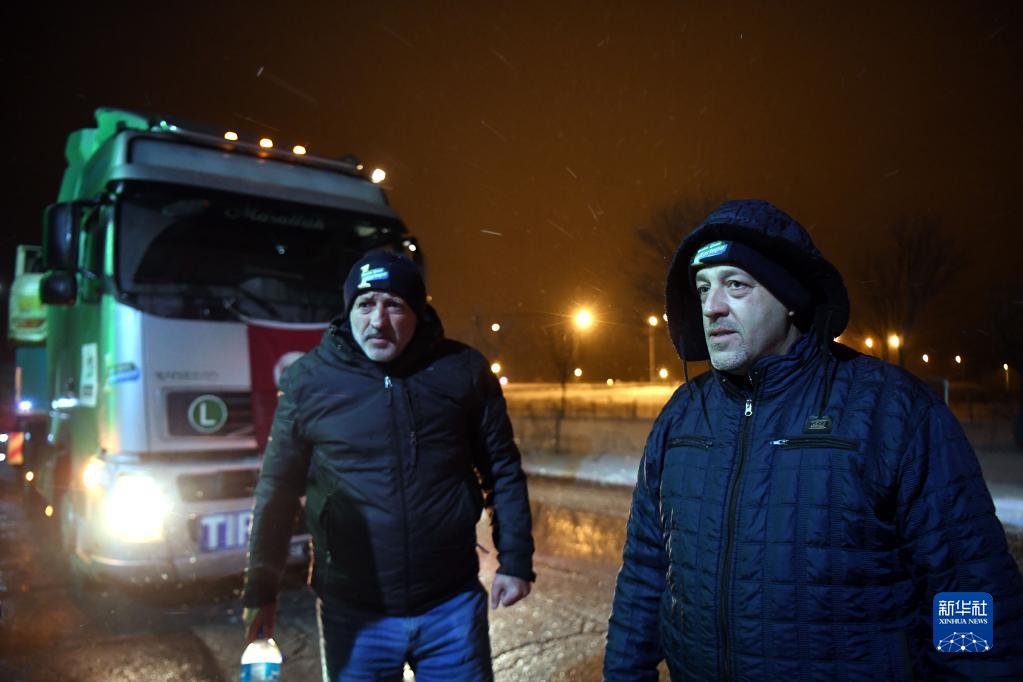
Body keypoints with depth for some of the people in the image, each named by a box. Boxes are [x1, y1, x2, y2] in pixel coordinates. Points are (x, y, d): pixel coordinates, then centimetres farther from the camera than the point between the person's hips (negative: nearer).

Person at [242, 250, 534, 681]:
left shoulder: (463, 370, -4)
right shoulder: (309, 380, -5)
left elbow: (502, 471, 3)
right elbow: (278, 489, 1)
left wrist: (515, 561, 2)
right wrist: (261, 588, 3)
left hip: (453, 607, 1)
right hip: (355, 615, 0)